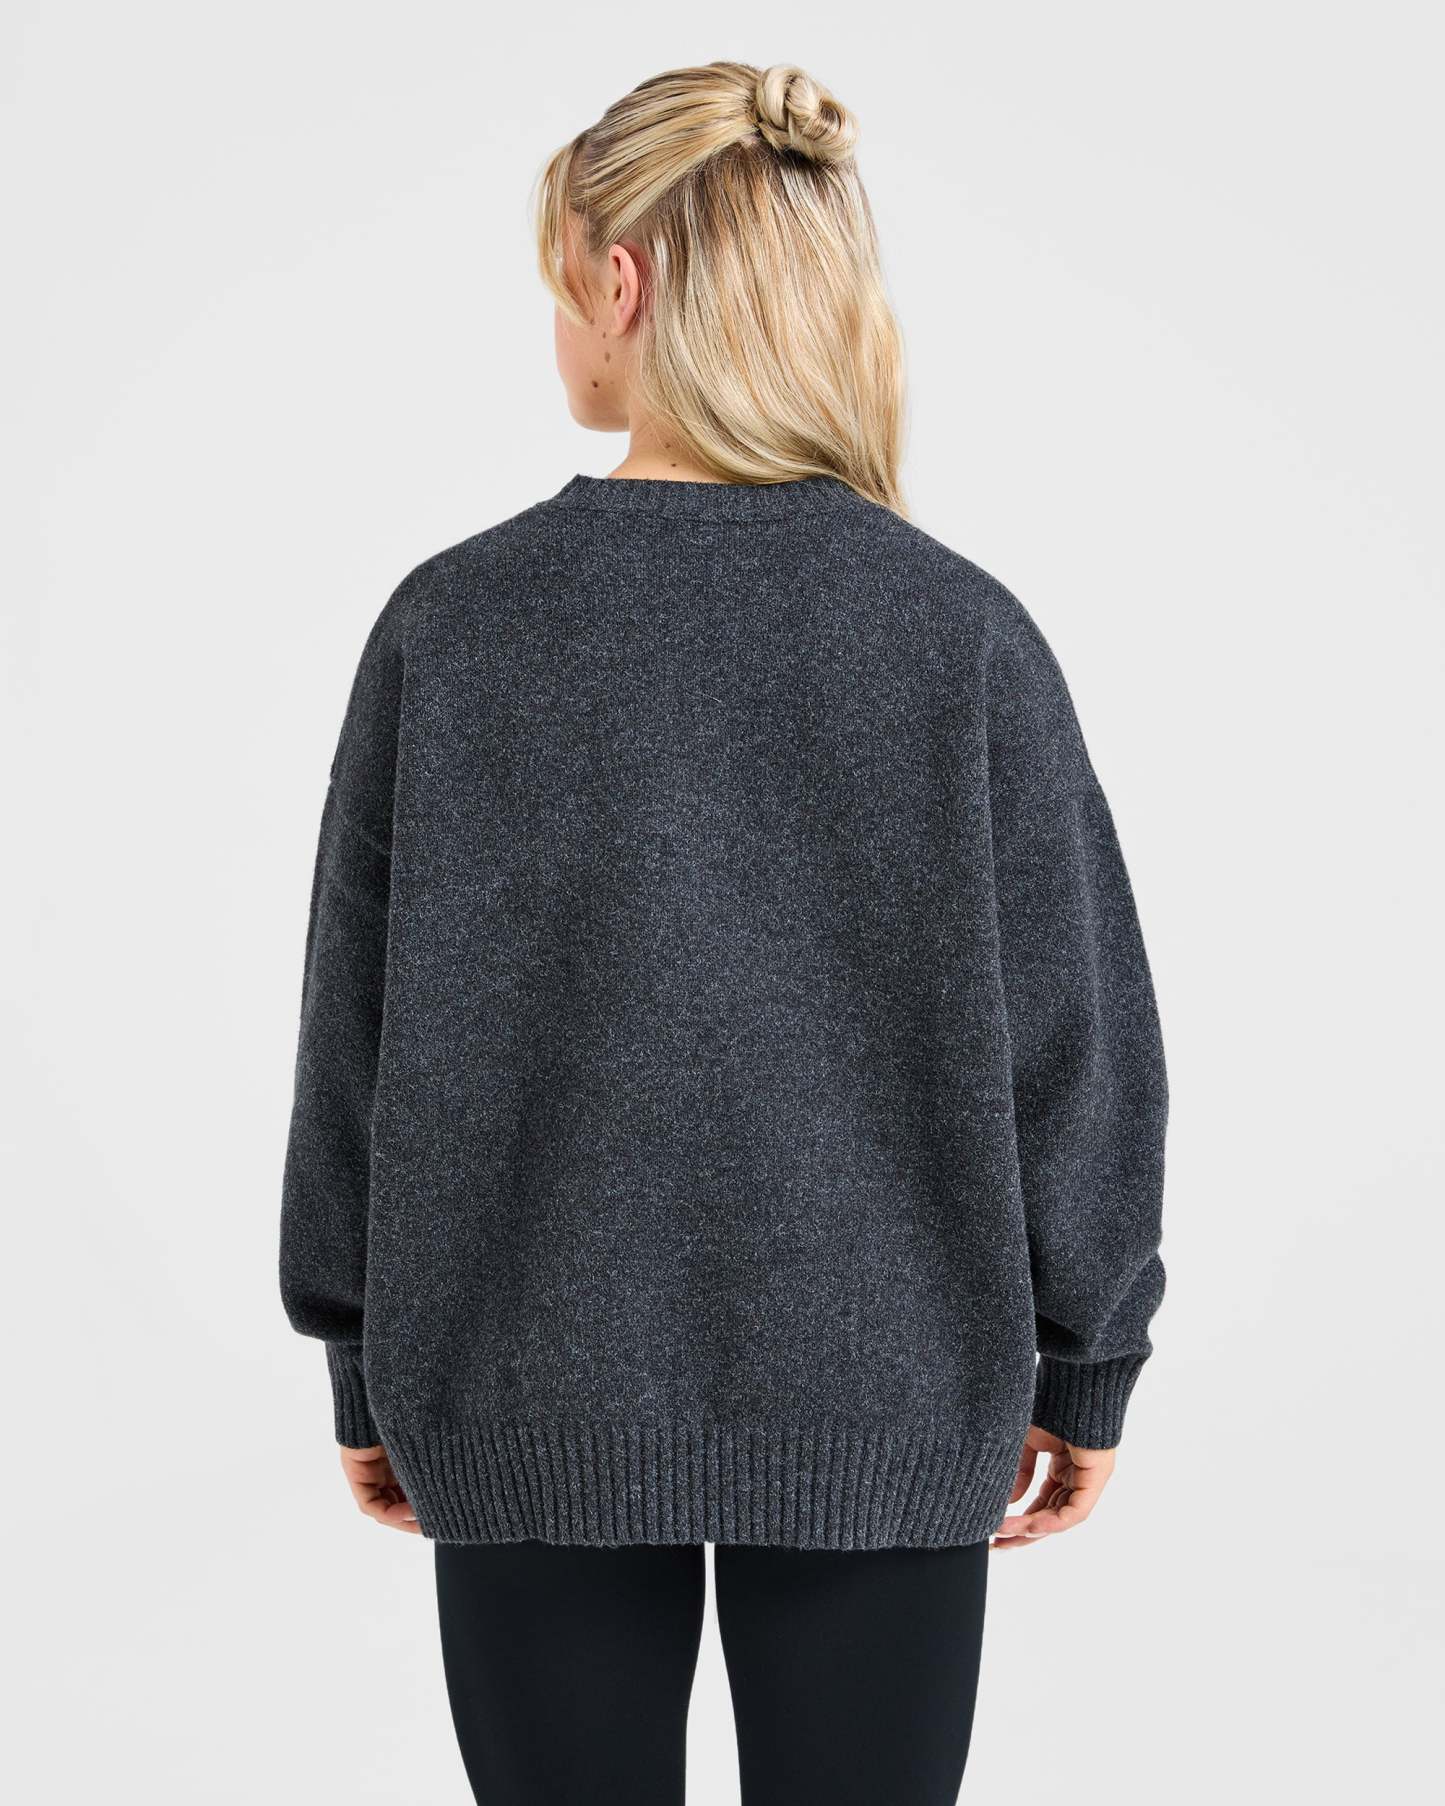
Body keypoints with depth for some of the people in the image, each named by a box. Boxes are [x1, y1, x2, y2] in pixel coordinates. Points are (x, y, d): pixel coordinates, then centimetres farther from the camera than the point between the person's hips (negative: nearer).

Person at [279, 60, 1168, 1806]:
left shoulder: (453, 621, -7)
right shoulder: (963, 632, -8)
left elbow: (357, 1026, -1)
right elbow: (1079, 1036, -4)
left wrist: (367, 1367, 11)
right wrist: (1087, 1368, 8)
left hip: (530, 1401, 1)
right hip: (883, 1400, 0)